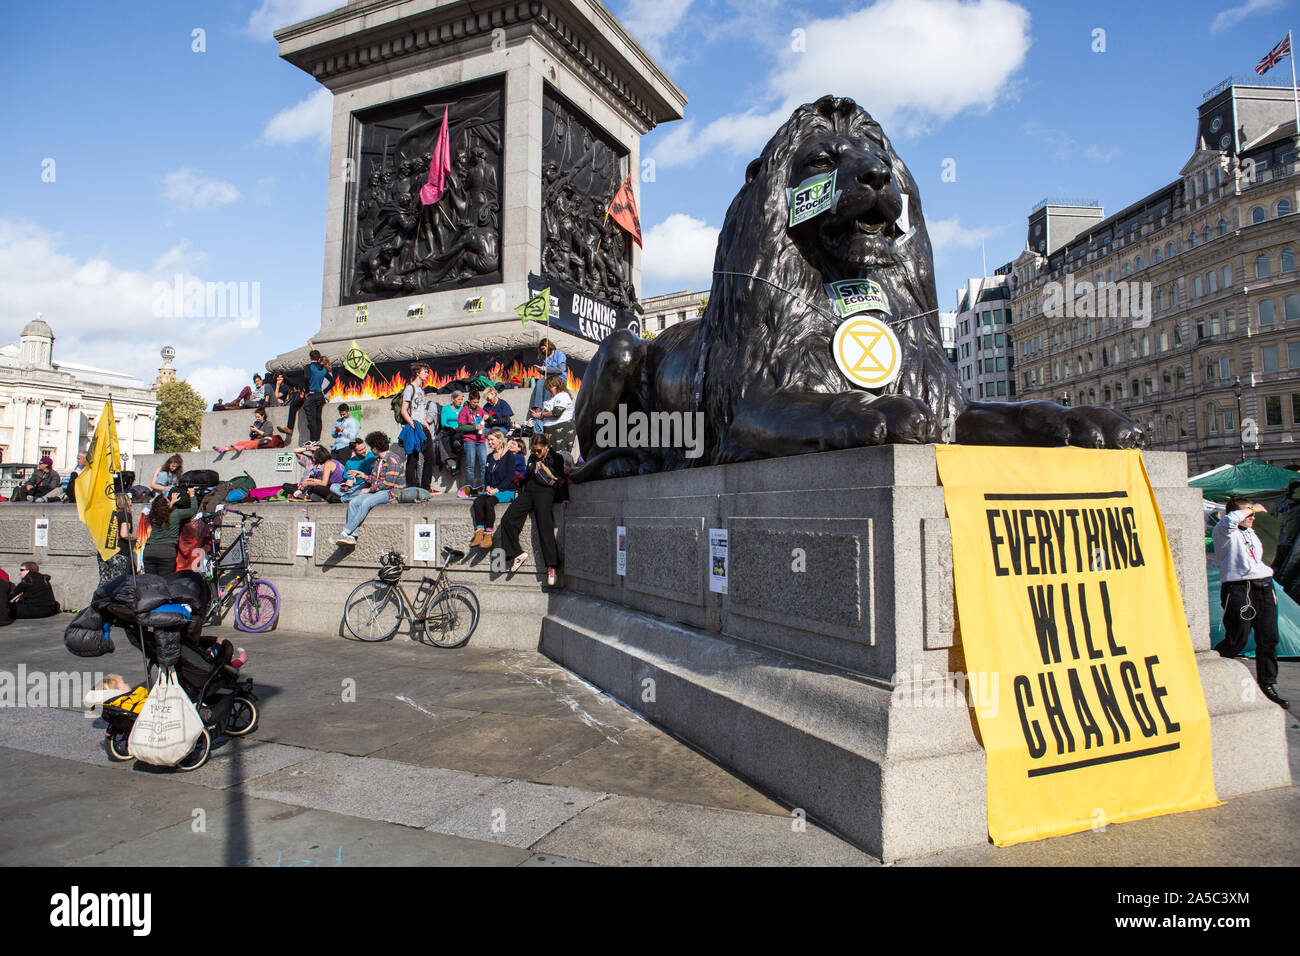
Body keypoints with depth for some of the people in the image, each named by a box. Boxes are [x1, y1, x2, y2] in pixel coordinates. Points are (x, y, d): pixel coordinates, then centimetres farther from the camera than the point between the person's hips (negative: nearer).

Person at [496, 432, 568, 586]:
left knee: (544, 527, -22)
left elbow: (561, 479, 3)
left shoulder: (556, 458, 8)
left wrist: (564, 498, -9)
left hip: (545, 492, -6)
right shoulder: (532, 458, 24)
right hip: (528, 492, 6)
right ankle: (517, 554, -2)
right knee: (507, 520, -13)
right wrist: (518, 493, 18)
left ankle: (551, 566, -22)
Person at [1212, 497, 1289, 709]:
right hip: (1238, 589, -8)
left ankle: (1268, 686, 9)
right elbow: (1230, 519, -28)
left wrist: (1270, 588, 24)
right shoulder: (1223, 532, -3)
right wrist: (1252, 508, -11)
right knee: (1238, 641, -9)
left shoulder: (1251, 533, 23)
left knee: (1269, 639, 1)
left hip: (1263, 588, 8)